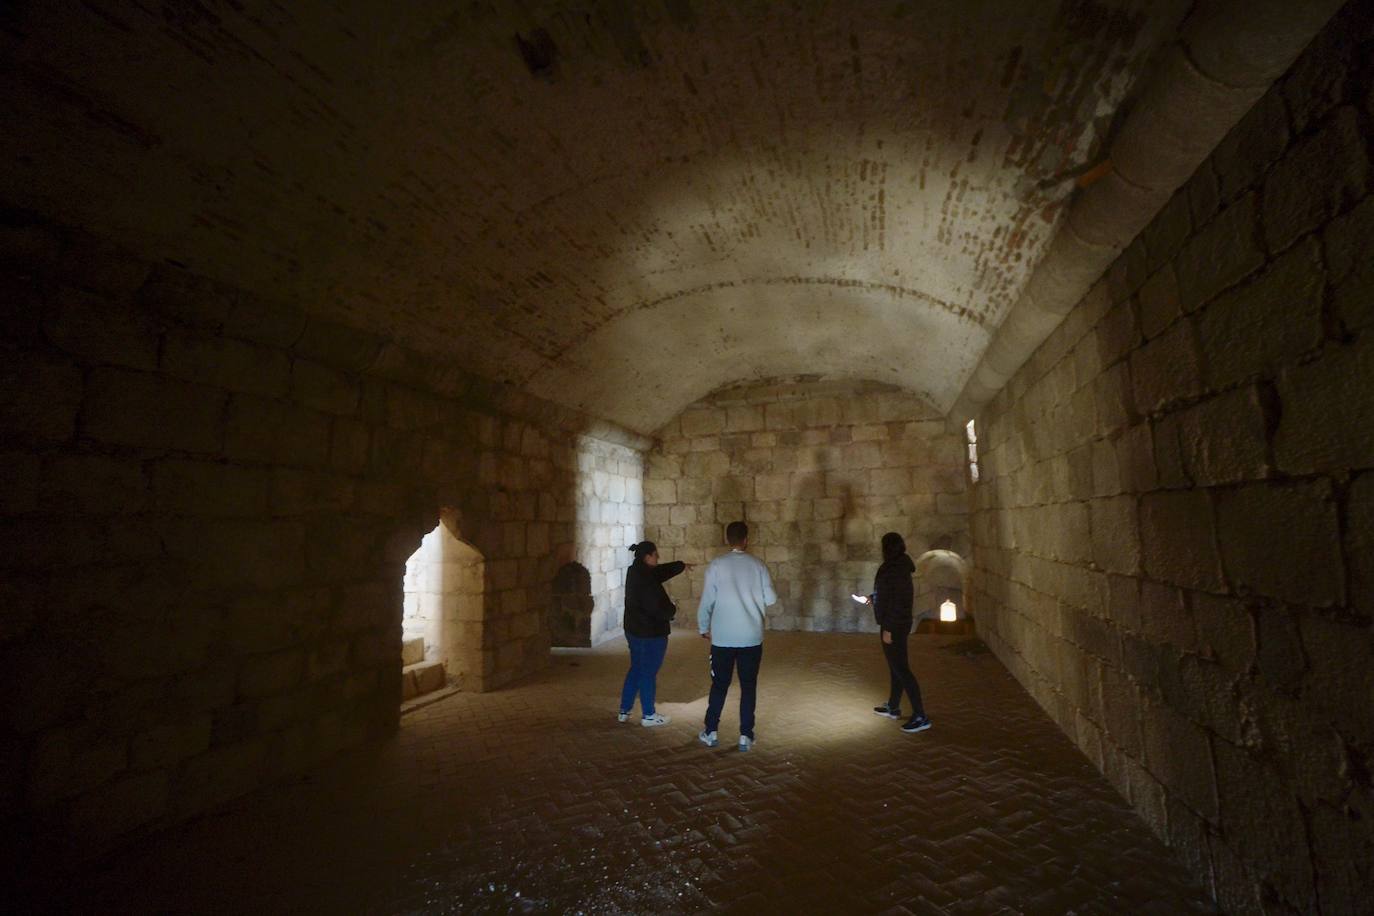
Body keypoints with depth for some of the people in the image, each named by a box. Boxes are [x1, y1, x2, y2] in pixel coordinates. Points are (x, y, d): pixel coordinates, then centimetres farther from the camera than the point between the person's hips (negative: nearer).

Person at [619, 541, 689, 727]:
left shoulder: (634, 572, 5)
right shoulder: (646, 579, -25)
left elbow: (661, 571, 20)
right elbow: (658, 607, -25)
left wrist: (682, 565, 32)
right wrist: (673, 610, -3)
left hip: (633, 630, 9)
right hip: (651, 633, -9)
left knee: (636, 669, 20)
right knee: (649, 673, 4)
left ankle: (624, 710, 27)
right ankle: (648, 716, 17)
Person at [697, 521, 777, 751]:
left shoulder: (717, 565, -7)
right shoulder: (758, 565, -2)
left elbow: (707, 600, -4)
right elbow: (771, 599, 0)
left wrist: (704, 628, 10)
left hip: (722, 637, 0)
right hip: (751, 637, 1)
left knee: (719, 684, 12)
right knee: (748, 685, 10)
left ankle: (711, 732, 21)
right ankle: (745, 736, 14)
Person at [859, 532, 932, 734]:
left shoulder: (894, 570, -21)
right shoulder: (900, 567, 7)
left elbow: (896, 601, -23)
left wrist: (887, 629, -20)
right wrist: (874, 598, 26)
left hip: (894, 626, -10)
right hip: (899, 624, 10)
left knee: (901, 669, -5)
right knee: (895, 666, 19)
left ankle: (921, 717, -2)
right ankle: (893, 707, 32)